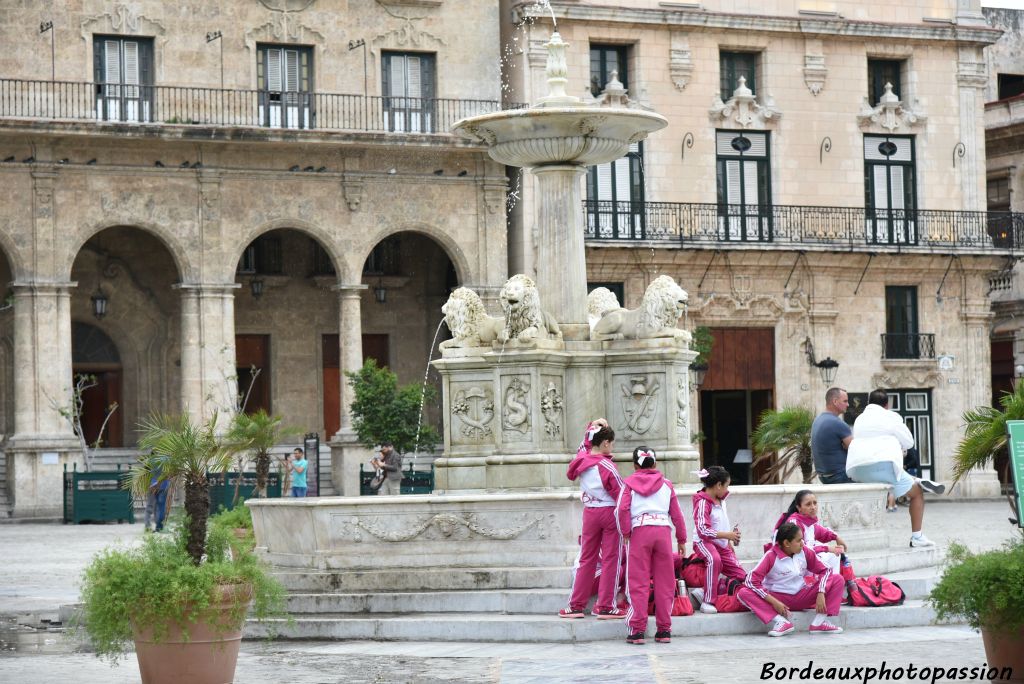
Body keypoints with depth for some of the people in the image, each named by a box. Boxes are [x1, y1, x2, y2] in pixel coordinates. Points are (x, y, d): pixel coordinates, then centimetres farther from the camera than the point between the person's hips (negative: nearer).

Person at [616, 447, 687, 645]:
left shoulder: (629, 483, 10)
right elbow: (676, 514, 15)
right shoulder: (666, 484, 16)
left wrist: (626, 534, 1)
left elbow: (622, 509, -6)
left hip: (639, 532, -2)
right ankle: (664, 630, 8)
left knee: (638, 583, -1)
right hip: (663, 531, 2)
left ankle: (637, 630, -5)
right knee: (664, 583, 7)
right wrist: (681, 540, 21)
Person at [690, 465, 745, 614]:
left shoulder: (721, 500, 14)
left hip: (722, 545, 9)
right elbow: (703, 530, -23)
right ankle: (708, 601, -39)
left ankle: (703, 592, -5)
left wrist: (730, 541, 18)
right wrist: (727, 535, -22)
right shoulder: (703, 502, -14)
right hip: (704, 542, -9)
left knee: (742, 577, 0)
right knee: (714, 559, -42)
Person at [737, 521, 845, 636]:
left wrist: (821, 594, -14)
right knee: (743, 593, -30)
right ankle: (781, 622, -32)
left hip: (801, 598, 4)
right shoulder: (771, 556, -16)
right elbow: (751, 581, -24)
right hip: (778, 598, -4)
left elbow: (823, 571, 4)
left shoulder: (805, 552, -4)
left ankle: (819, 622, -17)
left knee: (837, 579, -11)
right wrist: (774, 602, -26)